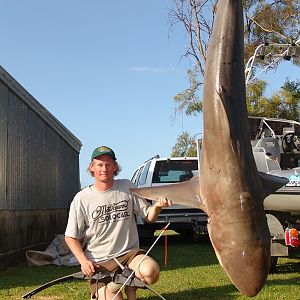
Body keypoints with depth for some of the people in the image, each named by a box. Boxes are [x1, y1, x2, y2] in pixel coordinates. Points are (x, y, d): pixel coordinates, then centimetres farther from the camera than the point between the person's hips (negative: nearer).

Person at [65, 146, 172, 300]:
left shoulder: (127, 187, 3)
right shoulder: (81, 199, -2)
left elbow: (149, 217, 5)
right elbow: (70, 237, 3)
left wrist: (157, 206, -18)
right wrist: (83, 261, -12)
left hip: (129, 253, 1)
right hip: (100, 262, -1)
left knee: (150, 271, -30)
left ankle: (130, 286, 3)